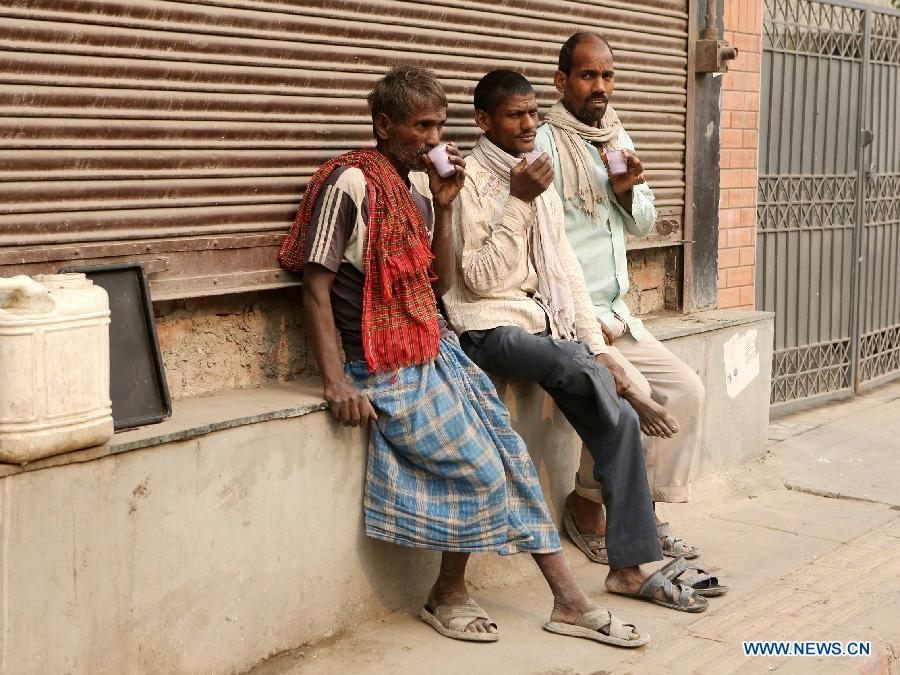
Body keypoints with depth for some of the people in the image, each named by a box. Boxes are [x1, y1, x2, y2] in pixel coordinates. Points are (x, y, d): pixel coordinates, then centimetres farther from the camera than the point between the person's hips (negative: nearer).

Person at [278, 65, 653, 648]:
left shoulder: (420, 182, 12)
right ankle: (449, 596, 10)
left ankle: (571, 601, 6)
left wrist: (444, 207, 2)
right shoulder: (350, 183, -12)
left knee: (513, 459, 0)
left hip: (440, 351, 8)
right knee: (480, 470, -13)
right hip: (391, 371, -7)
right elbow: (316, 287, -14)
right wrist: (337, 384, -21)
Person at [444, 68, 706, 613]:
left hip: (548, 322, 7)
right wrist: (517, 201, -17)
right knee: (586, 374, -32)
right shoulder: (470, 180, -6)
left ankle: (633, 565, -2)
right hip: (493, 327, -7)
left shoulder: (541, 184, 17)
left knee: (617, 419, -11)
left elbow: (566, 269, 16)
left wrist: (595, 343, 6)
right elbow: (482, 279, -14)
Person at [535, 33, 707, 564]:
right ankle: (587, 509, -1)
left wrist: (628, 191, -7)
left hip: (616, 314, 8)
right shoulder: (544, 144, -12)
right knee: (629, 393, -24)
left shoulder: (619, 139, 13)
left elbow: (644, 224, 17)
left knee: (686, 389, 0)